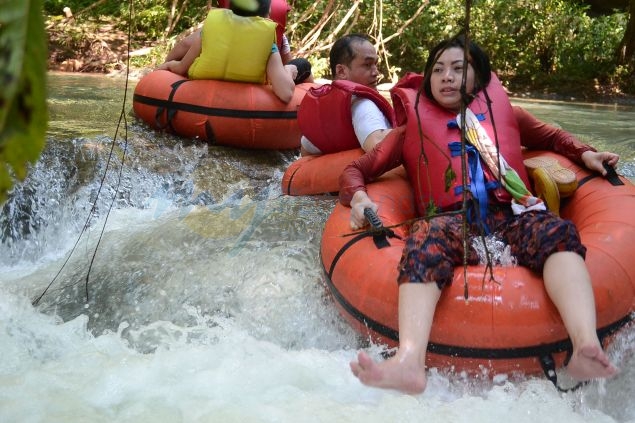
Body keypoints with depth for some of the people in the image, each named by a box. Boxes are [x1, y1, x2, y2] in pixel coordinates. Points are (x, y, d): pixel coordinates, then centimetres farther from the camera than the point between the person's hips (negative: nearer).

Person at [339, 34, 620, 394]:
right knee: (426, 240, -38)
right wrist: (359, 197, -3)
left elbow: (551, 138, 43)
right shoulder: (414, 127, 24)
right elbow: (356, 169, 20)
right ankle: (410, 362, -59)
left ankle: (587, 348, -54)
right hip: (454, 222, -2)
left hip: (511, 214, 2)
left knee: (558, 232, -32)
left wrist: (585, 154, 22)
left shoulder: (502, 111, 29)